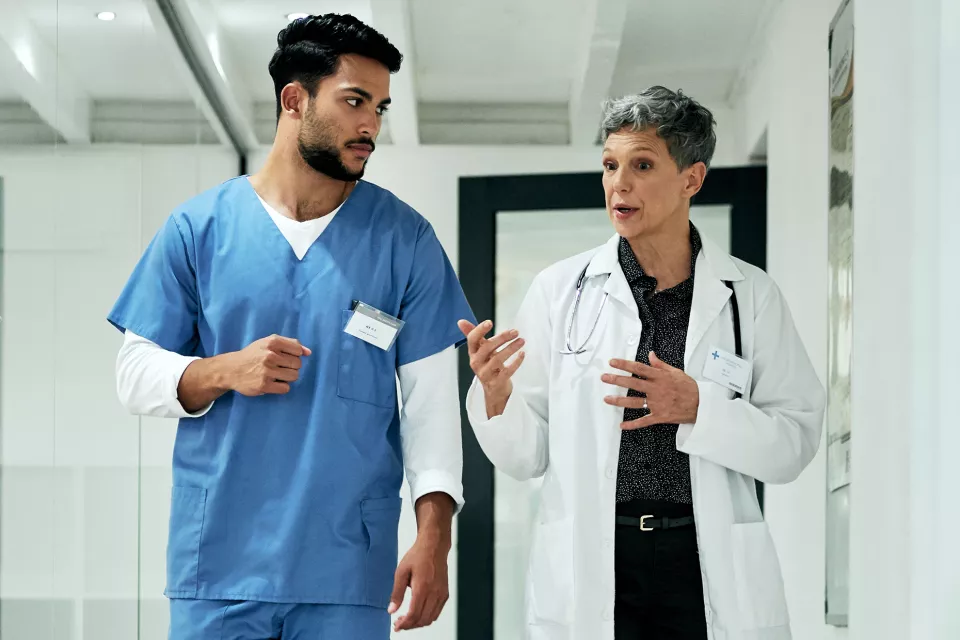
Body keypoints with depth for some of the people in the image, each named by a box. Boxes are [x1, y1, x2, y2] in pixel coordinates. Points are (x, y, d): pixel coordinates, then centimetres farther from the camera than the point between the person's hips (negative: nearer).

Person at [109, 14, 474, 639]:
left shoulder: (406, 240, 4)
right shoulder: (198, 228, 4)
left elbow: (431, 398, 1)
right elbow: (136, 373, 5)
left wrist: (434, 535, -9)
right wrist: (223, 373, -14)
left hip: (349, 569, 0)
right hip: (218, 562, 0)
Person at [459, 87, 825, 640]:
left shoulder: (750, 296, 1)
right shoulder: (560, 289, 1)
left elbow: (796, 443, -3)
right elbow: (527, 457, 2)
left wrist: (697, 407, -17)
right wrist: (496, 396, -17)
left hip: (709, 568, 0)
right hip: (588, 569, 0)